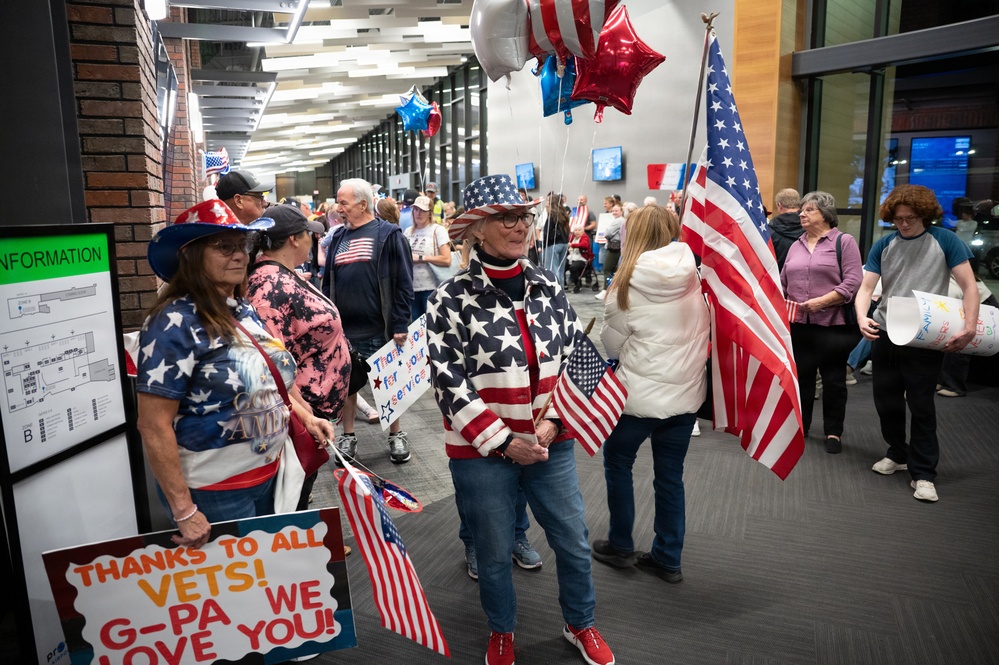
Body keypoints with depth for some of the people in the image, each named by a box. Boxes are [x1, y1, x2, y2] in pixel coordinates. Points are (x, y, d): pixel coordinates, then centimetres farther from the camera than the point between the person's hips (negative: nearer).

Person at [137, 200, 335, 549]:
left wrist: (306, 417, 8)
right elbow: (154, 427, -22)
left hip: (267, 476, 8)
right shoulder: (176, 322, -20)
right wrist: (184, 511, -21)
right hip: (213, 492, -8)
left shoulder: (244, 311, 4)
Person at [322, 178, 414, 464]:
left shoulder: (389, 235, -4)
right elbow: (327, 283, 15)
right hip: (343, 328, 4)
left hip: (379, 329, -4)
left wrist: (400, 324, -13)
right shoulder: (338, 237, 11)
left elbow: (403, 283, -8)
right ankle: (347, 436, 25)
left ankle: (396, 435, 22)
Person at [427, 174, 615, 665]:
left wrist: (551, 424, -7)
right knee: (494, 553, 15)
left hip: (550, 444, 4)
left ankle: (580, 625, 43)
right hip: (482, 452, -3)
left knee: (574, 544, 15)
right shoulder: (452, 299, -13)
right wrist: (503, 442, -15)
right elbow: (448, 385, -14)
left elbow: (573, 361, 5)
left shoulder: (547, 288, 1)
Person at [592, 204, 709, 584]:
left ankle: (620, 547, 27)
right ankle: (667, 559, 25)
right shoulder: (695, 275, -2)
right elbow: (704, 332, 8)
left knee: (618, 462, 17)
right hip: (686, 393, 5)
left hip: (640, 393, -4)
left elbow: (612, 345, -4)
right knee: (670, 475, 15)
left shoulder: (628, 285, -14)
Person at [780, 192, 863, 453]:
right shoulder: (797, 245, 15)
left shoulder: (844, 242, -2)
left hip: (832, 324, -4)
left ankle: (833, 432, 19)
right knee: (800, 377, 11)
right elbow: (783, 283, 14)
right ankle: (799, 425, 24)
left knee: (833, 380, 6)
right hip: (798, 324, 5)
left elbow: (853, 283, -11)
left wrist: (821, 301, -20)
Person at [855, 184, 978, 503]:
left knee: (921, 405, 0)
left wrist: (970, 327, -18)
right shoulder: (883, 246, 5)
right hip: (885, 335, 4)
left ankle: (923, 473, 10)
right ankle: (898, 454, 33)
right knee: (886, 400, 12)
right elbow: (866, 287, 1)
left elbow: (969, 286, -6)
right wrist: (862, 318, -19)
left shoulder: (945, 241, -3)